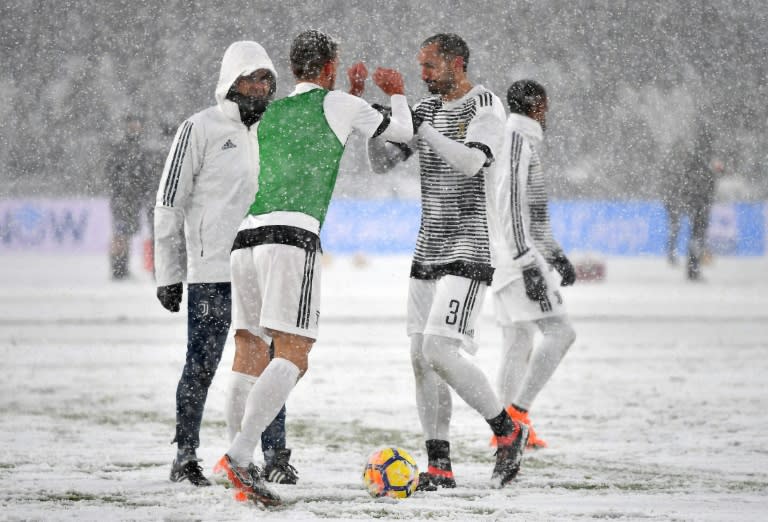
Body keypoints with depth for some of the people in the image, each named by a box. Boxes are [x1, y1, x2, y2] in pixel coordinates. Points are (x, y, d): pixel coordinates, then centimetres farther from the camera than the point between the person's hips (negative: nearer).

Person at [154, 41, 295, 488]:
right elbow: (170, 204, -2)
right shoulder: (201, 129, -3)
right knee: (201, 367, -2)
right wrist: (169, 275, -5)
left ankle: (276, 455, 7)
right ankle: (186, 459, 6)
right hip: (212, 271, -5)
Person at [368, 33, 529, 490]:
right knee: (421, 358, 3)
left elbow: (471, 162, -24)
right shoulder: (427, 109, 13)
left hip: (467, 251, -8)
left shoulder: (487, 107, -8)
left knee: (439, 352, -18)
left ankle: (509, 431, -1)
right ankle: (439, 467, 7)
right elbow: (383, 162, 10)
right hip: (428, 249, 8)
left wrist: (420, 128, -27)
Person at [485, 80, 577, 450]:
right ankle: (518, 411, -17)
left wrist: (555, 255, 27)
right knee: (560, 332, -14)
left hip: (510, 261, 10)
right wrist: (528, 263, -23)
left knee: (517, 341, 10)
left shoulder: (523, 141, 21)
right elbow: (510, 205, -19)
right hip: (519, 257, -10)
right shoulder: (516, 138, -11)